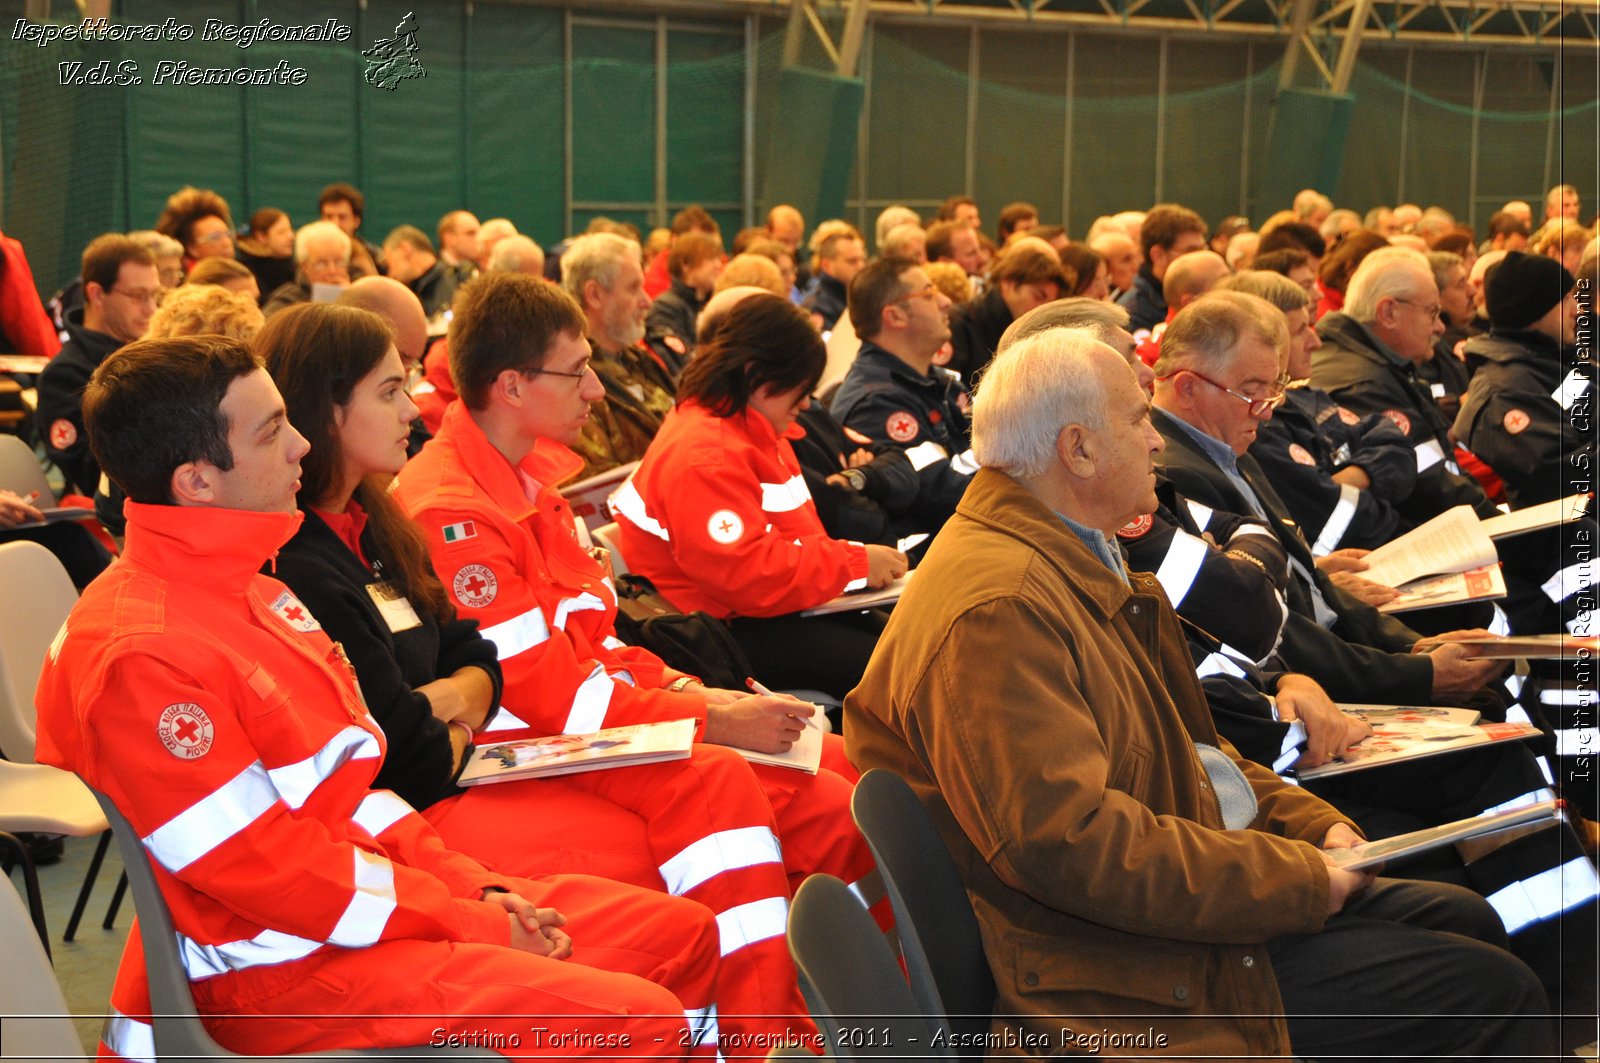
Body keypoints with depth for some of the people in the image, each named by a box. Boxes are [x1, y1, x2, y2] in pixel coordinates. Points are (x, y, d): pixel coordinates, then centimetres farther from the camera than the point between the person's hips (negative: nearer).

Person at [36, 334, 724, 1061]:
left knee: (681, 935, 9)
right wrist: (476, 929, -14)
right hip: (269, 970, -10)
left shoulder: (248, 591, 10)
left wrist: (476, 889, 3)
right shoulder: (139, 657, -22)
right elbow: (270, 873, -21)